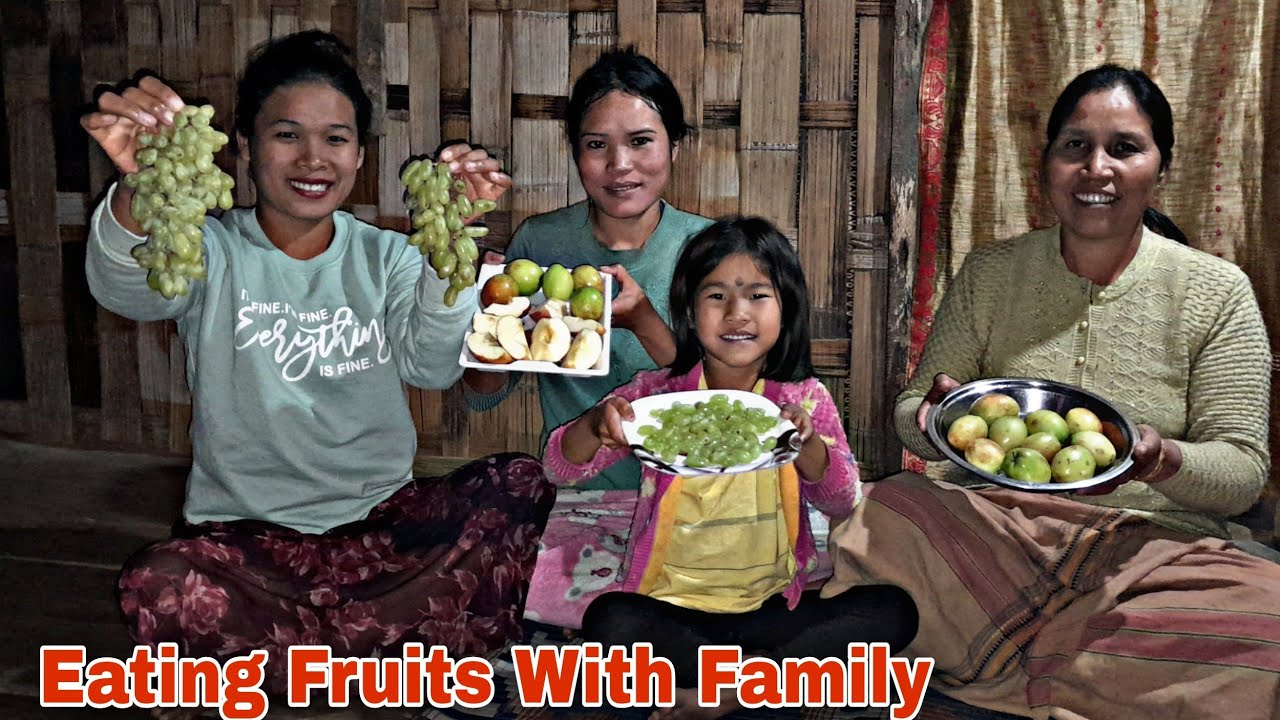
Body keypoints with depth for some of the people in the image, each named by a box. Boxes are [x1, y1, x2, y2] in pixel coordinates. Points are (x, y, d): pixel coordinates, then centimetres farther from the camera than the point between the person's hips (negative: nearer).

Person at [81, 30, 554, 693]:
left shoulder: (386, 257, 7)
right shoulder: (212, 252, 2)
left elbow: (431, 365, -14)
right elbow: (125, 287, -23)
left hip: (383, 518, 2)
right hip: (245, 532, -1)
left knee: (520, 485, -23)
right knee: (156, 590, -33)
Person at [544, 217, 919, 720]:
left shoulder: (804, 399, 2)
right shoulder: (657, 393, -2)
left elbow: (841, 503, -9)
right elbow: (560, 469, -8)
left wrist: (807, 445, -31)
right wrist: (596, 424, -31)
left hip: (774, 604, 2)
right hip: (672, 606, -1)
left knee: (893, 611, -20)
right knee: (609, 622, -32)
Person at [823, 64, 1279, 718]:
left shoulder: (1217, 293, 2)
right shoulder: (989, 273, 7)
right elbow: (909, 412, 9)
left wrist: (1165, 462, -23)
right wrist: (935, 417, -17)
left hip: (1154, 543, 2)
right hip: (994, 529, -1)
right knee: (888, 513, -32)